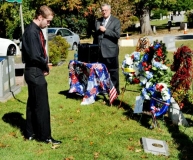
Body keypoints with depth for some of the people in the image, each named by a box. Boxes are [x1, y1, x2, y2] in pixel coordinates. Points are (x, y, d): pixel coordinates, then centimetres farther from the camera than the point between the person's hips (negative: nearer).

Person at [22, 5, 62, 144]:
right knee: (42, 105, -3)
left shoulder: (37, 30, 11)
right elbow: (34, 56, -24)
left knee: (33, 103, 15)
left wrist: (44, 65, 1)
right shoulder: (31, 31, -20)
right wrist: (46, 67, -8)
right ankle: (45, 136, 7)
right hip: (35, 73, -10)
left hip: (35, 72, 10)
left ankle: (31, 133, 26)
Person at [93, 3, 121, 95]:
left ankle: (115, 90, 11)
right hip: (100, 52, 5)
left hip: (111, 51, -5)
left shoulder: (116, 21, -1)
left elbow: (117, 35, -12)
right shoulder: (97, 21, 14)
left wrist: (105, 30, -15)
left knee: (113, 72, 3)